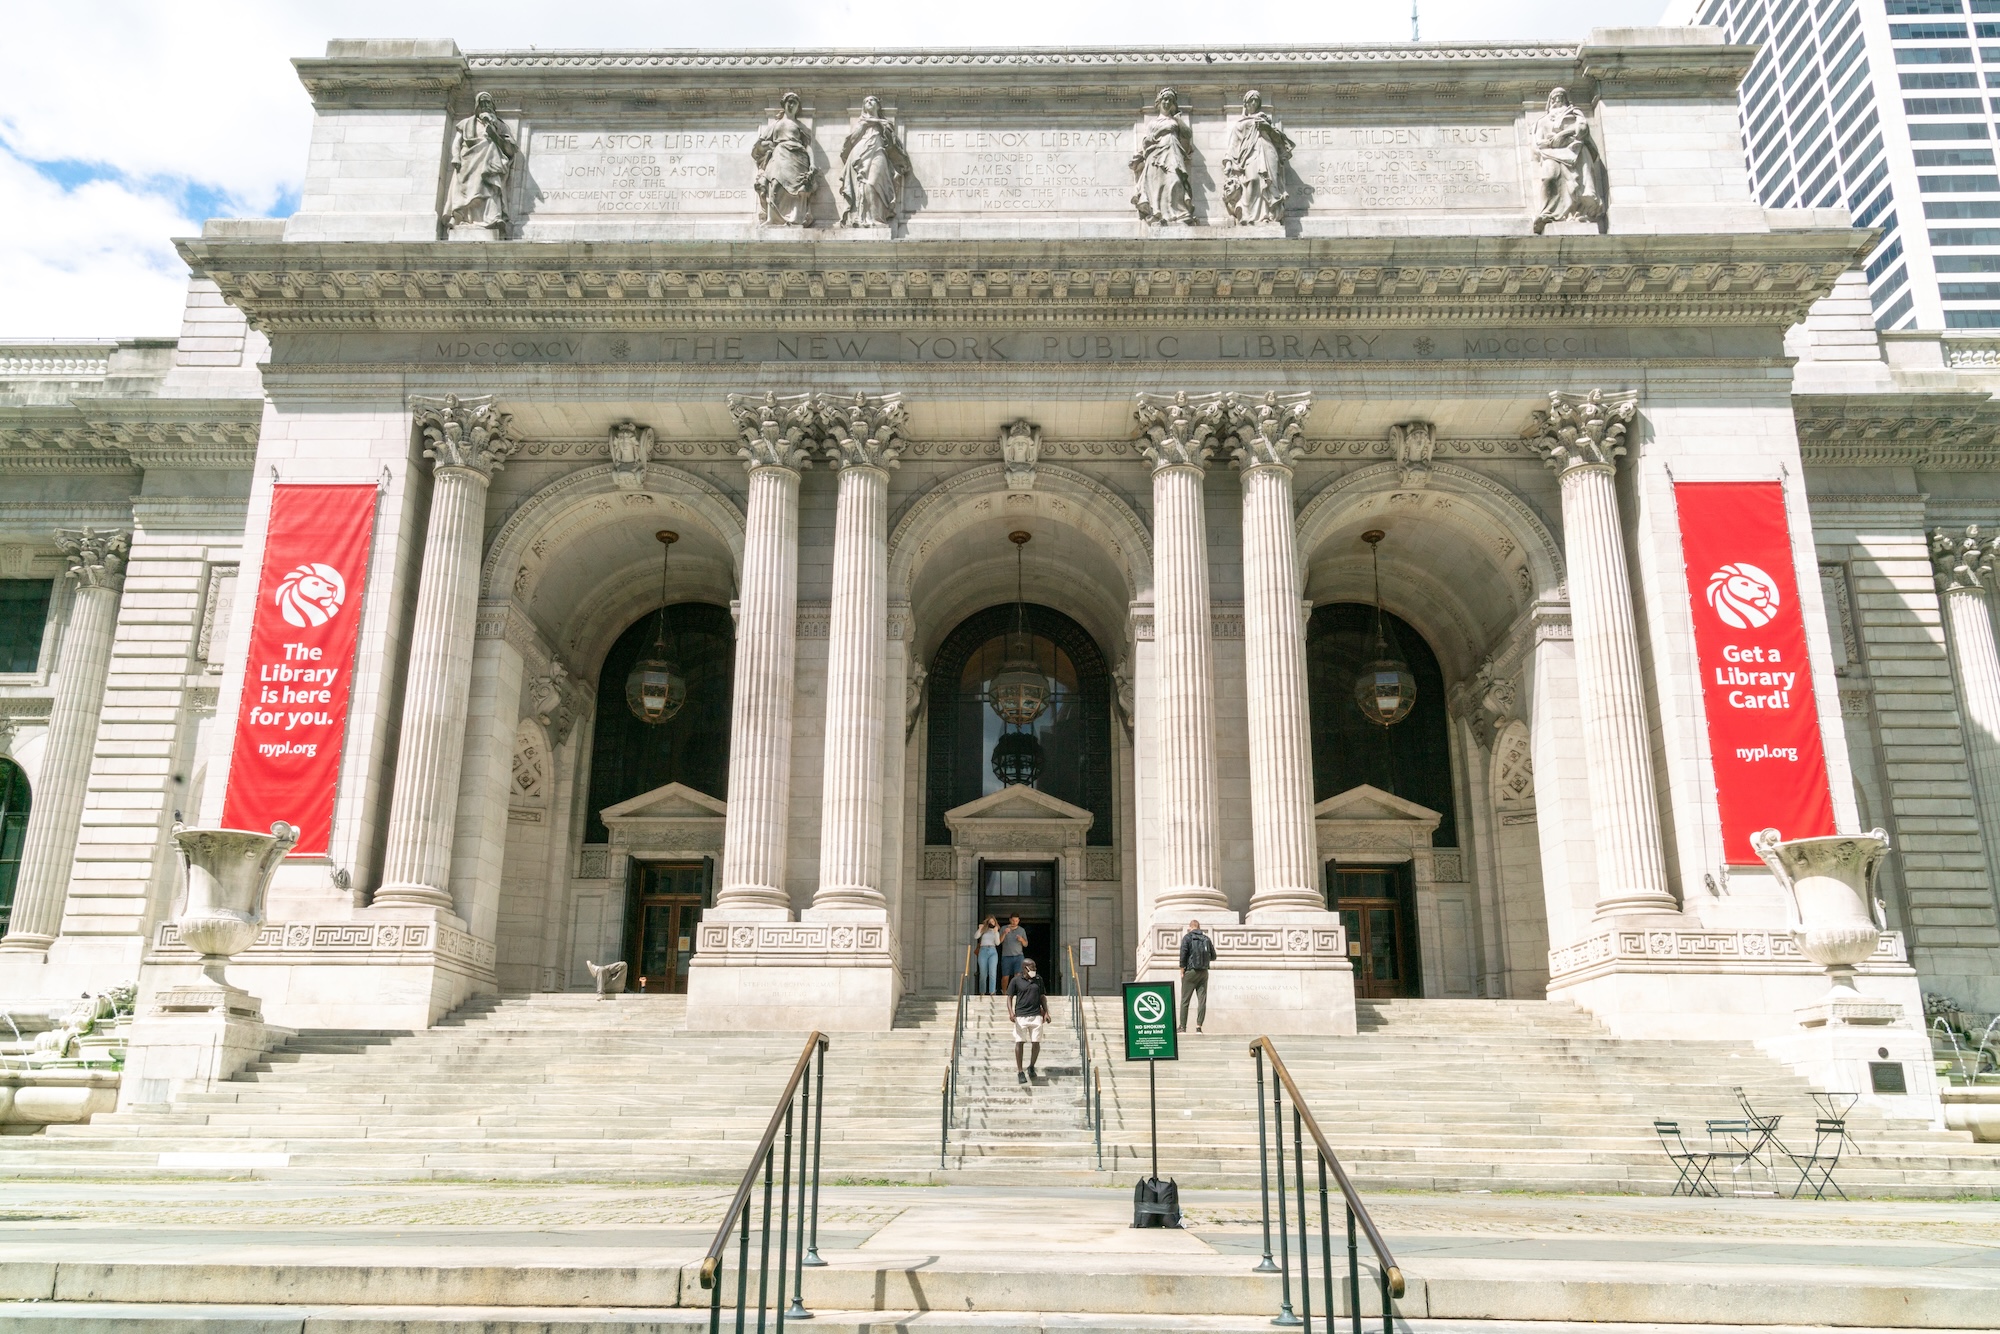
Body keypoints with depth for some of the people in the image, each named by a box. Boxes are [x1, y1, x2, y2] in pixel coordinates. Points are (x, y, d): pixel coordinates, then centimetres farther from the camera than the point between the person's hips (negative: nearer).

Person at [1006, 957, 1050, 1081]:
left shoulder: (1038, 980, 11)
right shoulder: (1016, 981, 0)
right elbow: (1009, 997, 0)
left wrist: (1046, 1012, 12)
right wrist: (1010, 1012, -14)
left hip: (1036, 1016, 3)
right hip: (1021, 1016, -3)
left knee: (1036, 1043, -1)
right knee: (1019, 1043, -3)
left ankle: (1031, 1067, 22)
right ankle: (1020, 1072, 6)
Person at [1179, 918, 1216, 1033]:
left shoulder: (1187, 937, -3)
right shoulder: (1206, 938, 9)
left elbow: (1183, 954, -11)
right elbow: (1213, 957, 13)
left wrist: (1182, 971, -4)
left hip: (1190, 972, -3)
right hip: (1204, 972, 3)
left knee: (1185, 1000, 2)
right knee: (1202, 1000, 4)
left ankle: (1183, 1027, 2)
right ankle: (1199, 1027, -1)